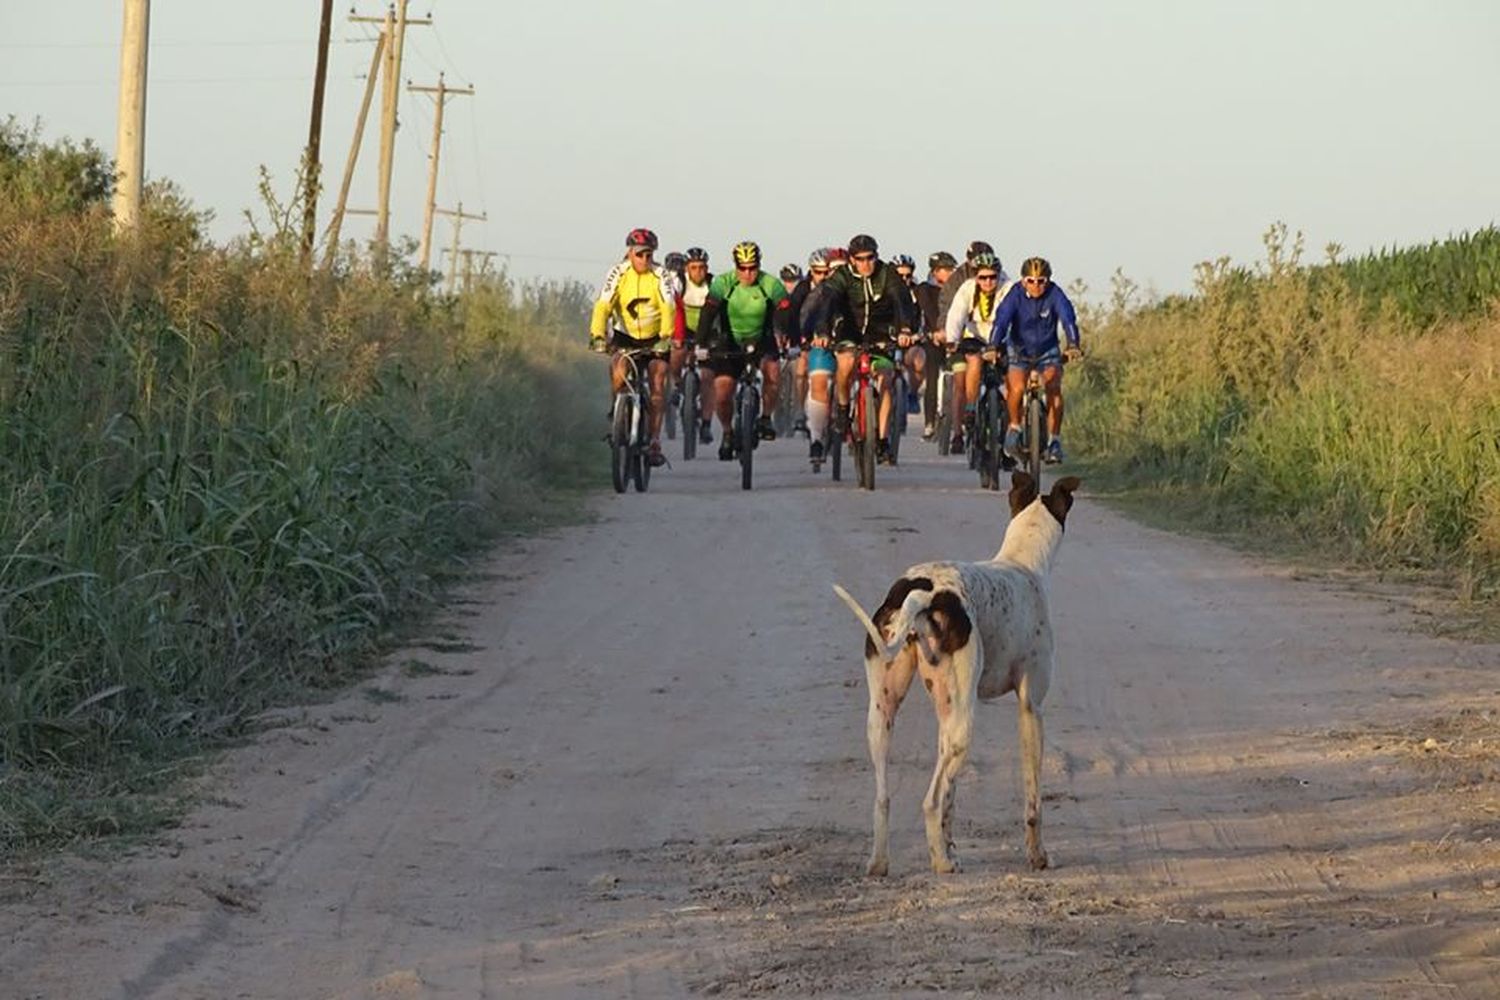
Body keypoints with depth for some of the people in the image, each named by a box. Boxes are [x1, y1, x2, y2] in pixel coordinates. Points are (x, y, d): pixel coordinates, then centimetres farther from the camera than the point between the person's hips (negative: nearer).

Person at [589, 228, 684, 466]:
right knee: (618, 373, -25)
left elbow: (668, 309, -25)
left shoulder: (661, 276, -13)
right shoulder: (618, 273, -13)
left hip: (655, 339, 0)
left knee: (657, 387, -11)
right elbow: (603, 306, -23)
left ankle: (655, 442, -6)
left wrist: (666, 337, -42)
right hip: (625, 336, 0)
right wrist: (597, 336, -39)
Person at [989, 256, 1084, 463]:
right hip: (1019, 350, 0)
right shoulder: (1016, 294, -19)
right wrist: (993, 347, -45)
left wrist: (1073, 344, -49)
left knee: (1054, 387, -23)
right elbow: (1001, 321, -30)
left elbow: (1068, 318, -32)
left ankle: (1054, 439, -14)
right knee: (1016, 389, -23)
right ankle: (1014, 427, 4)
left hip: (1047, 351, 0)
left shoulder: (1054, 294, -19)